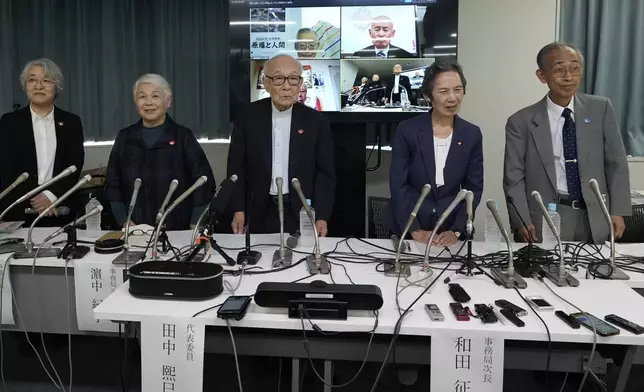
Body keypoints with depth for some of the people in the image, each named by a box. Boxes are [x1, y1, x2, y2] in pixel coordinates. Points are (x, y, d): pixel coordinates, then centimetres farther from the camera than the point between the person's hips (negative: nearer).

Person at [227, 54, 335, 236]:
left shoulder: (316, 121, -3)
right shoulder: (248, 117, -2)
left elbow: (325, 172, -2)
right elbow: (236, 167, 2)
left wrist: (322, 216, -9)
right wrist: (238, 209, -4)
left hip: (301, 213, 0)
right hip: (260, 212, 1)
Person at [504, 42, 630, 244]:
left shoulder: (601, 109, 3)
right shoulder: (522, 121, -4)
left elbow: (616, 163, 5)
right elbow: (514, 177, -4)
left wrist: (617, 211, -1)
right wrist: (522, 222, -13)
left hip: (595, 219, 3)